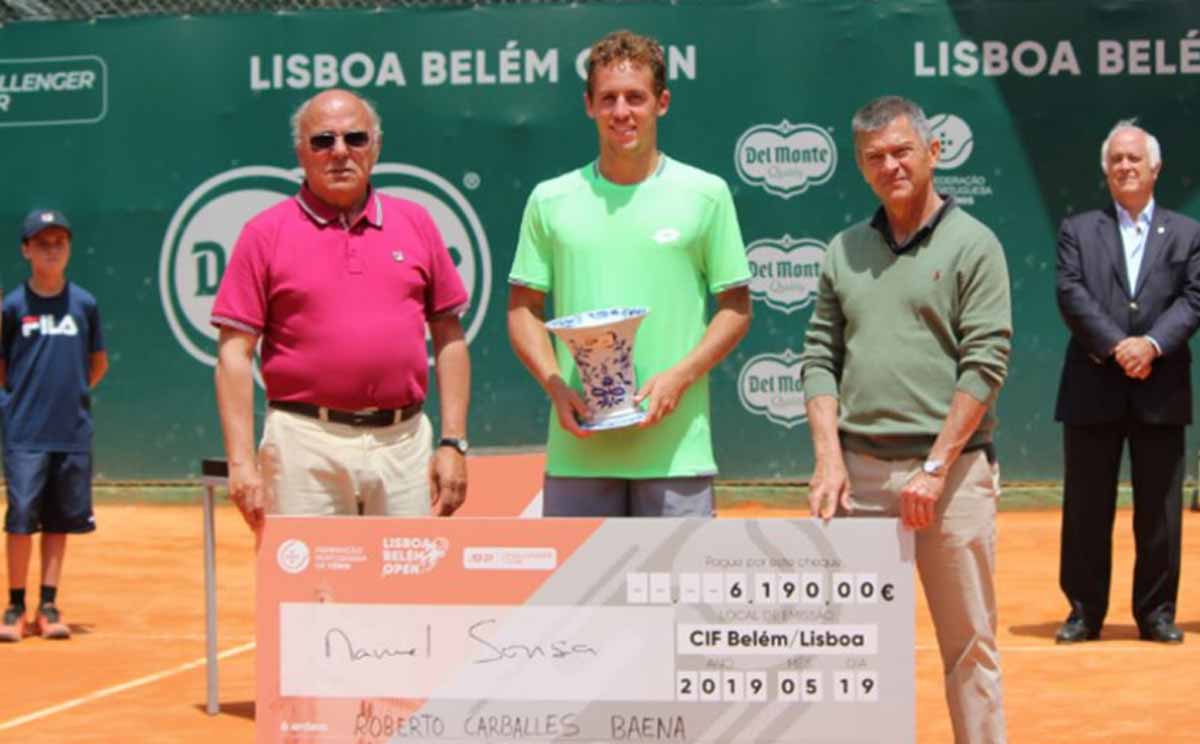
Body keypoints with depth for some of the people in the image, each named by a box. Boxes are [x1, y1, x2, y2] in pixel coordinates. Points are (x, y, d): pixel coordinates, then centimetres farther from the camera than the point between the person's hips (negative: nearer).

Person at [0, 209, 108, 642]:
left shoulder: (84, 303, 6)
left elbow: (98, 363, 16)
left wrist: (73, 392, 7)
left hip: (73, 432, 2)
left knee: (60, 521, 6)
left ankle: (48, 606, 14)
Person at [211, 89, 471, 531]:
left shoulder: (416, 224, 11)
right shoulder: (265, 233, 3)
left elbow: (449, 338, 12)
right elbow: (235, 352, 0)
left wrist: (453, 443, 5)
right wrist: (242, 461, -9)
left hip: (405, 444, 3)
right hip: (306, 445, -2)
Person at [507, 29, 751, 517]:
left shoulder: (705, 194, 3)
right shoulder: (550, 199, 8)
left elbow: (736, 308, 5)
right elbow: (523, 308, 11)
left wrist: (678, 377, -11)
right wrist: (556, 387, -6)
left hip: (676, 446, -1)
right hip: (577, 446, 2)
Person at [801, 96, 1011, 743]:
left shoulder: (973, 245, 0)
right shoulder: (844, 251, 13)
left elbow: (985, 364, -8)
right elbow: (820, 359, 11)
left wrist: (934, 467, -14)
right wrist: (829, 458, -2)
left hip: (951, 469, -4)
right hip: (858, 470, 4)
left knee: (969, 643, 0)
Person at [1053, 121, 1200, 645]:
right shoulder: (1078, 230, 9)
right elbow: (1072, 295, -4)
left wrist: (1151, 343, -16)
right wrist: (1118, 346, -16)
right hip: (1093, 390, 0)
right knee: (1086, 508, 3)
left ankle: (1156, 612, 13)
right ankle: (1084, 611, 11)